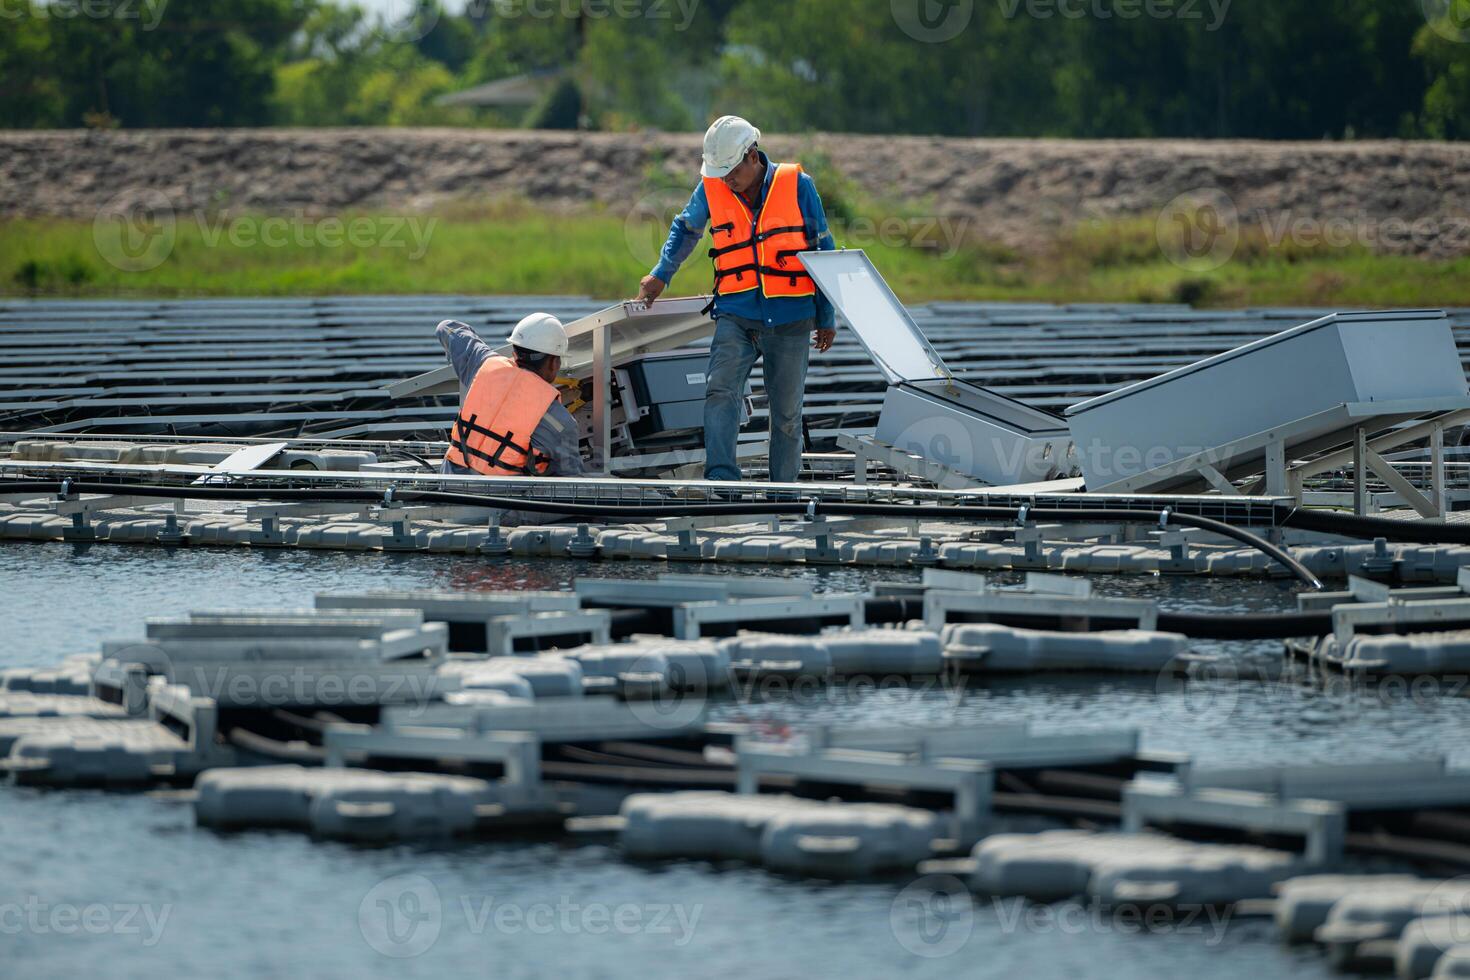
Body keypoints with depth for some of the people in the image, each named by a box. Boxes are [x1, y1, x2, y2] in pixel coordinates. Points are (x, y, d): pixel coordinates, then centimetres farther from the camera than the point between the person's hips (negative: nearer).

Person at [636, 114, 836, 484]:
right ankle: (721, 477, -29)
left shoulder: (797, 186, -3)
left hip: (790, 319, -1)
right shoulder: (711, 189, 2)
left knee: (786, 411, 5)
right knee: (720, 392, -21)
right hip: (736, 315, 1)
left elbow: (822, 251, 5)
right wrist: (660, 275, 11)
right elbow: (685, 230, 23)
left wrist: (826, 317, 7)